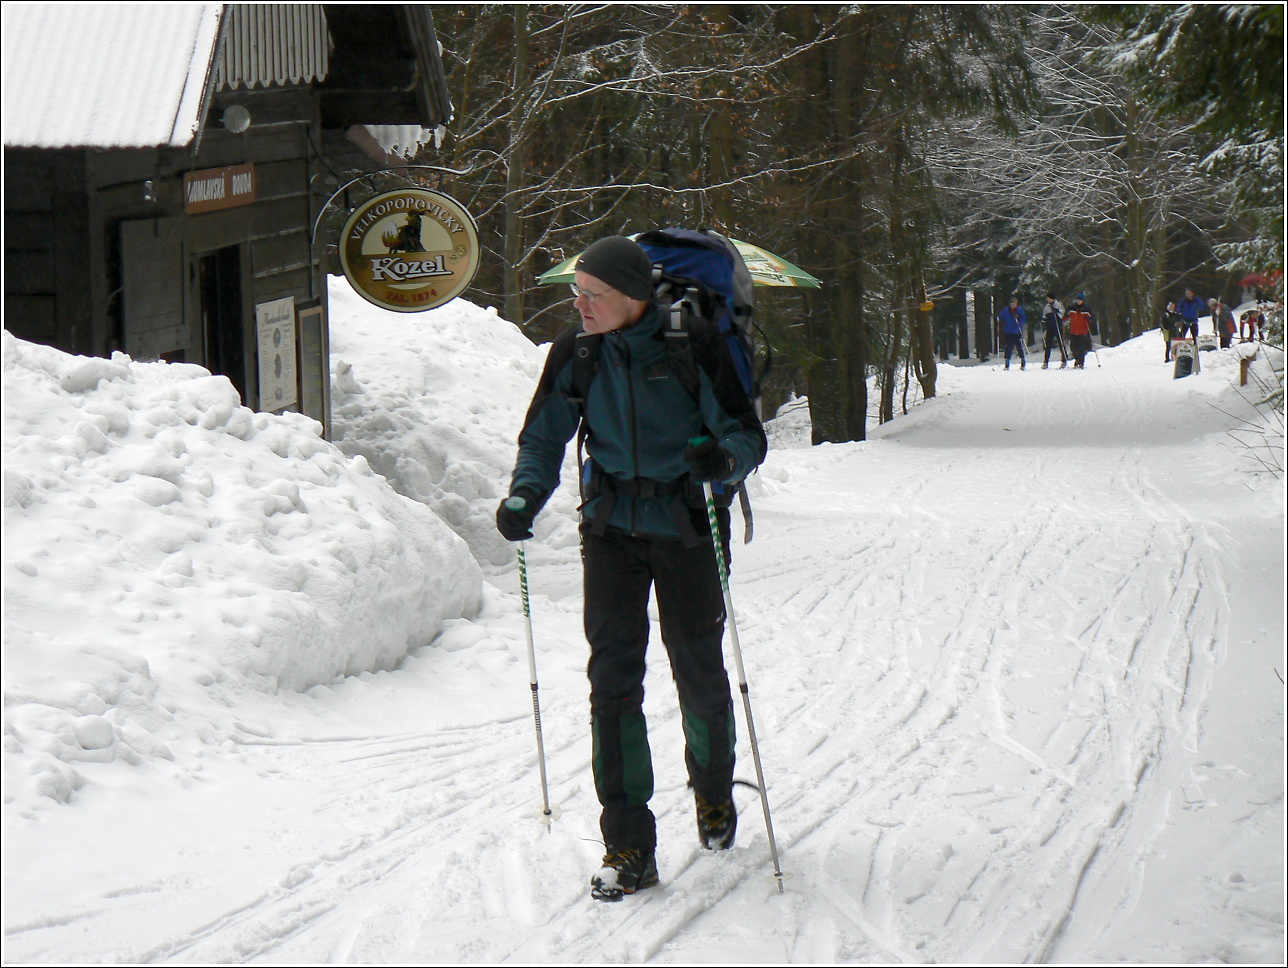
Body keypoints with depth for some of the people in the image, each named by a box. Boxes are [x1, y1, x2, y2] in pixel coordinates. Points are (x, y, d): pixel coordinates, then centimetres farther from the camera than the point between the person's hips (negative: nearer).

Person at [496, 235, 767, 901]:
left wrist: (723, 459, -34)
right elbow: (544, 438, 6)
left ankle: (713, 790, 38)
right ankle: (627, 846, -4)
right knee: (612, 677, -6)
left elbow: (746, 435, -11)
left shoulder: (694, 351, -12)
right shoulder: (575, 355, -1)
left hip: (687, 527, -2)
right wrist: (524, 498, -13)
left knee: (698, 671, 7)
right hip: (612, 527, 2)